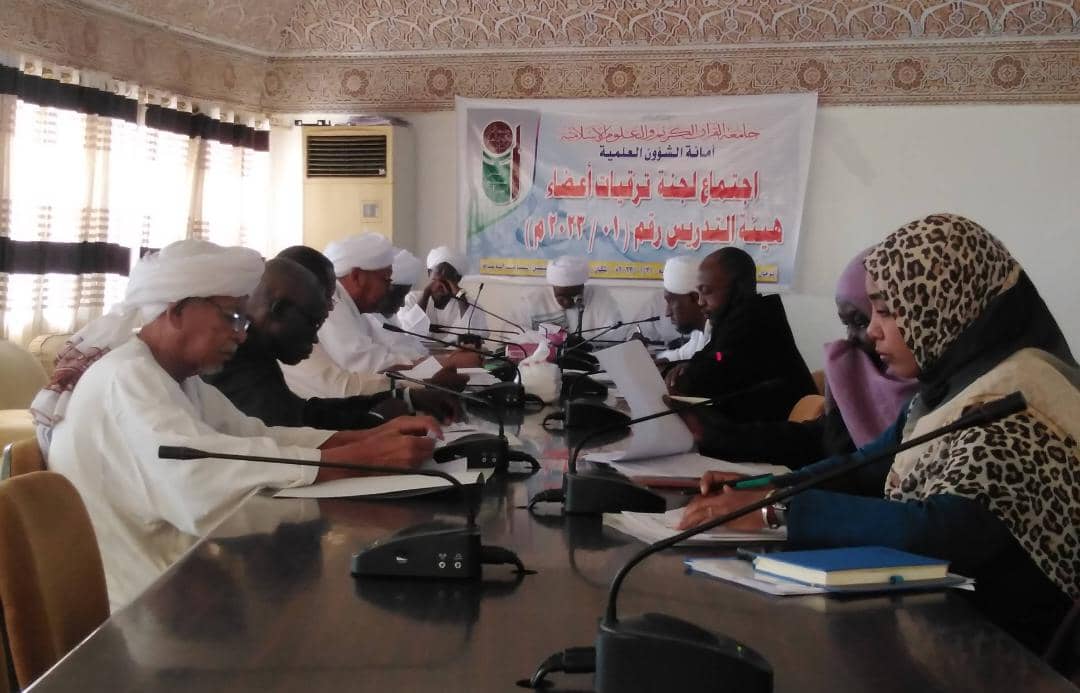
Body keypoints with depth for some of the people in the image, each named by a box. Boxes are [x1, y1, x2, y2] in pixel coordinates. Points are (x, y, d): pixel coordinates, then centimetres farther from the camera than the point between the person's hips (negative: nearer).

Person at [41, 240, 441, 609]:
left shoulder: (180, 378, 9)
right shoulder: (124, 378, -20)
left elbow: (257, 437, 4)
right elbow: (200, 471, -33)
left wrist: (371, 436, -10)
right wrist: (363, 457, -33)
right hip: (129, 601, -8)